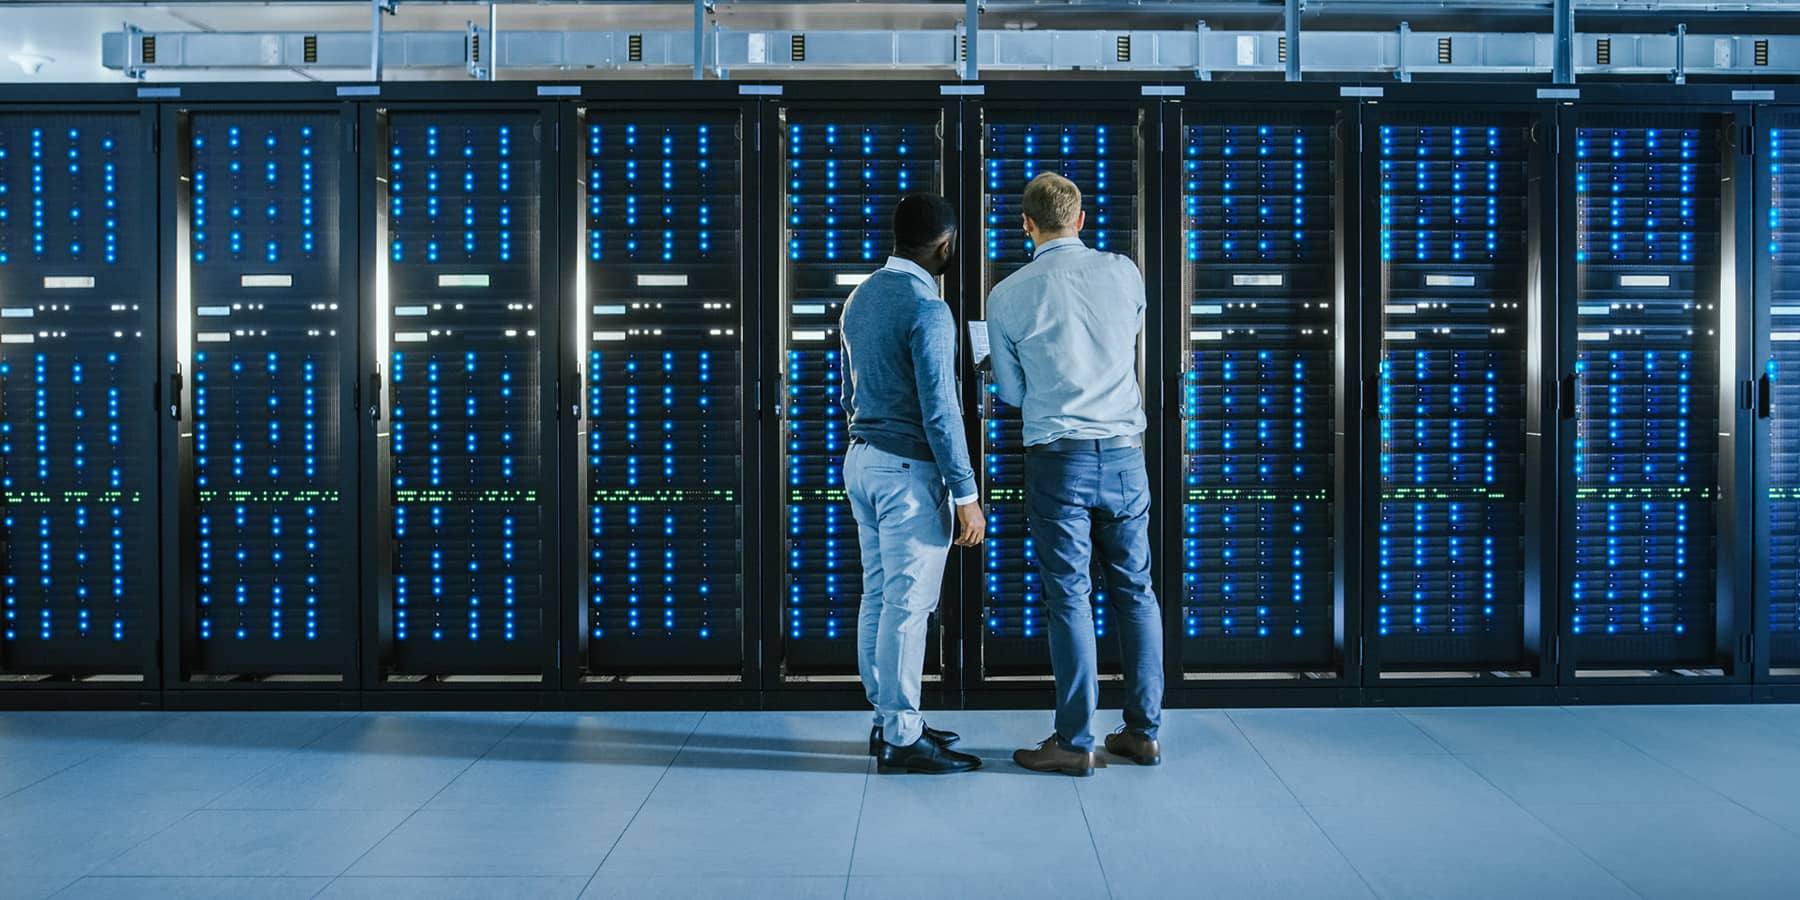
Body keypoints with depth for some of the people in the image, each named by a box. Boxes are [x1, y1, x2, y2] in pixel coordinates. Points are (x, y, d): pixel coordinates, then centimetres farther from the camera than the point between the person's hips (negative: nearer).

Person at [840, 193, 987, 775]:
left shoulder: (860, 298, 11)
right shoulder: (927, 308, -16)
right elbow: (939, 411, -19)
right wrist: (966, 494, -15)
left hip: (861, 459, 9)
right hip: (908, 468, -9)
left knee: (878, 597, 13)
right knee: (908, 604, -4)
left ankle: (888, 720, 22)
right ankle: (902, 739, 2)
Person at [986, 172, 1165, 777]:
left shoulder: (1008, 296, -3)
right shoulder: (1123, 272, 3)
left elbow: (1011, 392, 6)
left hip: (1058, 457, -3)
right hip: (1124, 453, 3)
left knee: (1069, 595, 2)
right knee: (1135, 590, 11)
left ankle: (1076, 742, 6)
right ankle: (1143, 731, 18)